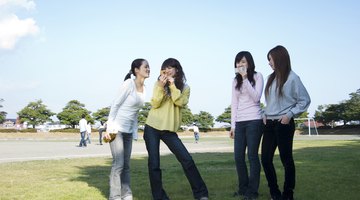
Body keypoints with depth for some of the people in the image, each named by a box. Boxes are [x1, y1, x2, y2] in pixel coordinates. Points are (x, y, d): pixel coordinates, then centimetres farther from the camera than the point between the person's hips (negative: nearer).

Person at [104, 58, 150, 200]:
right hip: (117, 129, -7)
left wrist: (135, 133, 12)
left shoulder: (144, 88, 8)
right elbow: (115, 105, -13)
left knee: (126, 165, 9)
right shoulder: (129, 84, -13)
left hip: (129, 131, 8)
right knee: (118, 163, -10)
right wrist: (109, 128, -17)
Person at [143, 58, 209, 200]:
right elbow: (154, 104, -6)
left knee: (186, 159, -7)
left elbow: (180, 103, -12)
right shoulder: (159, 83, 5)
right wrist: (161, 87, -16)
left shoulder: (184, 88, 6)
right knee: (154, 163, -1)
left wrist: (173, 85, -16)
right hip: (152, 127, 0)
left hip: (169, 129, 0)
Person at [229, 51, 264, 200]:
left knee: (252, 155, -5)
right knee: (238, 157, 3)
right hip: (239, 122, 5)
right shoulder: (235, 80, 14)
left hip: (254, 121, -5)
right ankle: (243, 188, 17)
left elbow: (256, 98, -11)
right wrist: (232, 125, 7)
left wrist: (245, 78, -15)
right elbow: (234, 103, 12)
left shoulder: (257, 76, 1)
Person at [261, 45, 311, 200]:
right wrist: (265, 114, 7)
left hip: (284, 124, -6)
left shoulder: (292, 78, -6)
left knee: (286, 159, 2)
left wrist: (290, 114, -10)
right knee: (266, 159, 2)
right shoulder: (271, 78, 13)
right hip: (269, 124, 6)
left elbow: (305, 100, -4)